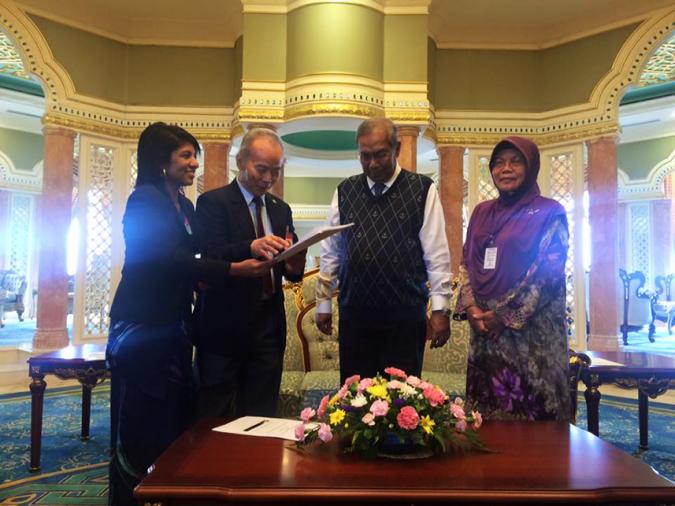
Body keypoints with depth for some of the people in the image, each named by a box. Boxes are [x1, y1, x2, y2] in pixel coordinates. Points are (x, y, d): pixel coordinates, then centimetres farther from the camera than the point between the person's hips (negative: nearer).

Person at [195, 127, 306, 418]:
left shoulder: (281, 209, 14)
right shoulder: (212, 202, -3)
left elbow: (290, 269, 11)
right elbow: (211, 256, -17)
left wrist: (295, 267, -13)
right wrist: (251, 248, -34)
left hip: (268, 329, 5)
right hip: (224, 327, -4)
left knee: (261, 417, 10)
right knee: (216, 419, 4)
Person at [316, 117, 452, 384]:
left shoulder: (422, 190, -2)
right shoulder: (345, 191, 7)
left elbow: (437, 253, -4)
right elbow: (331, 251, 10)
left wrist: (440, 309, -6)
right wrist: (323, 302, 10)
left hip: (406, 316, -2)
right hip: (354, 314, 3)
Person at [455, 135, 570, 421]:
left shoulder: (549, 213, -2)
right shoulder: (482, 212, 13)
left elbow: (549, 274, -10)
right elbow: (466, 263, 11)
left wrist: (506, 316, -13)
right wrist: (470, 307, -5)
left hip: (531, 334, -4)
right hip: (484, 331, 5)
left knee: (529, 413, 0)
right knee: (486, 413, 11)